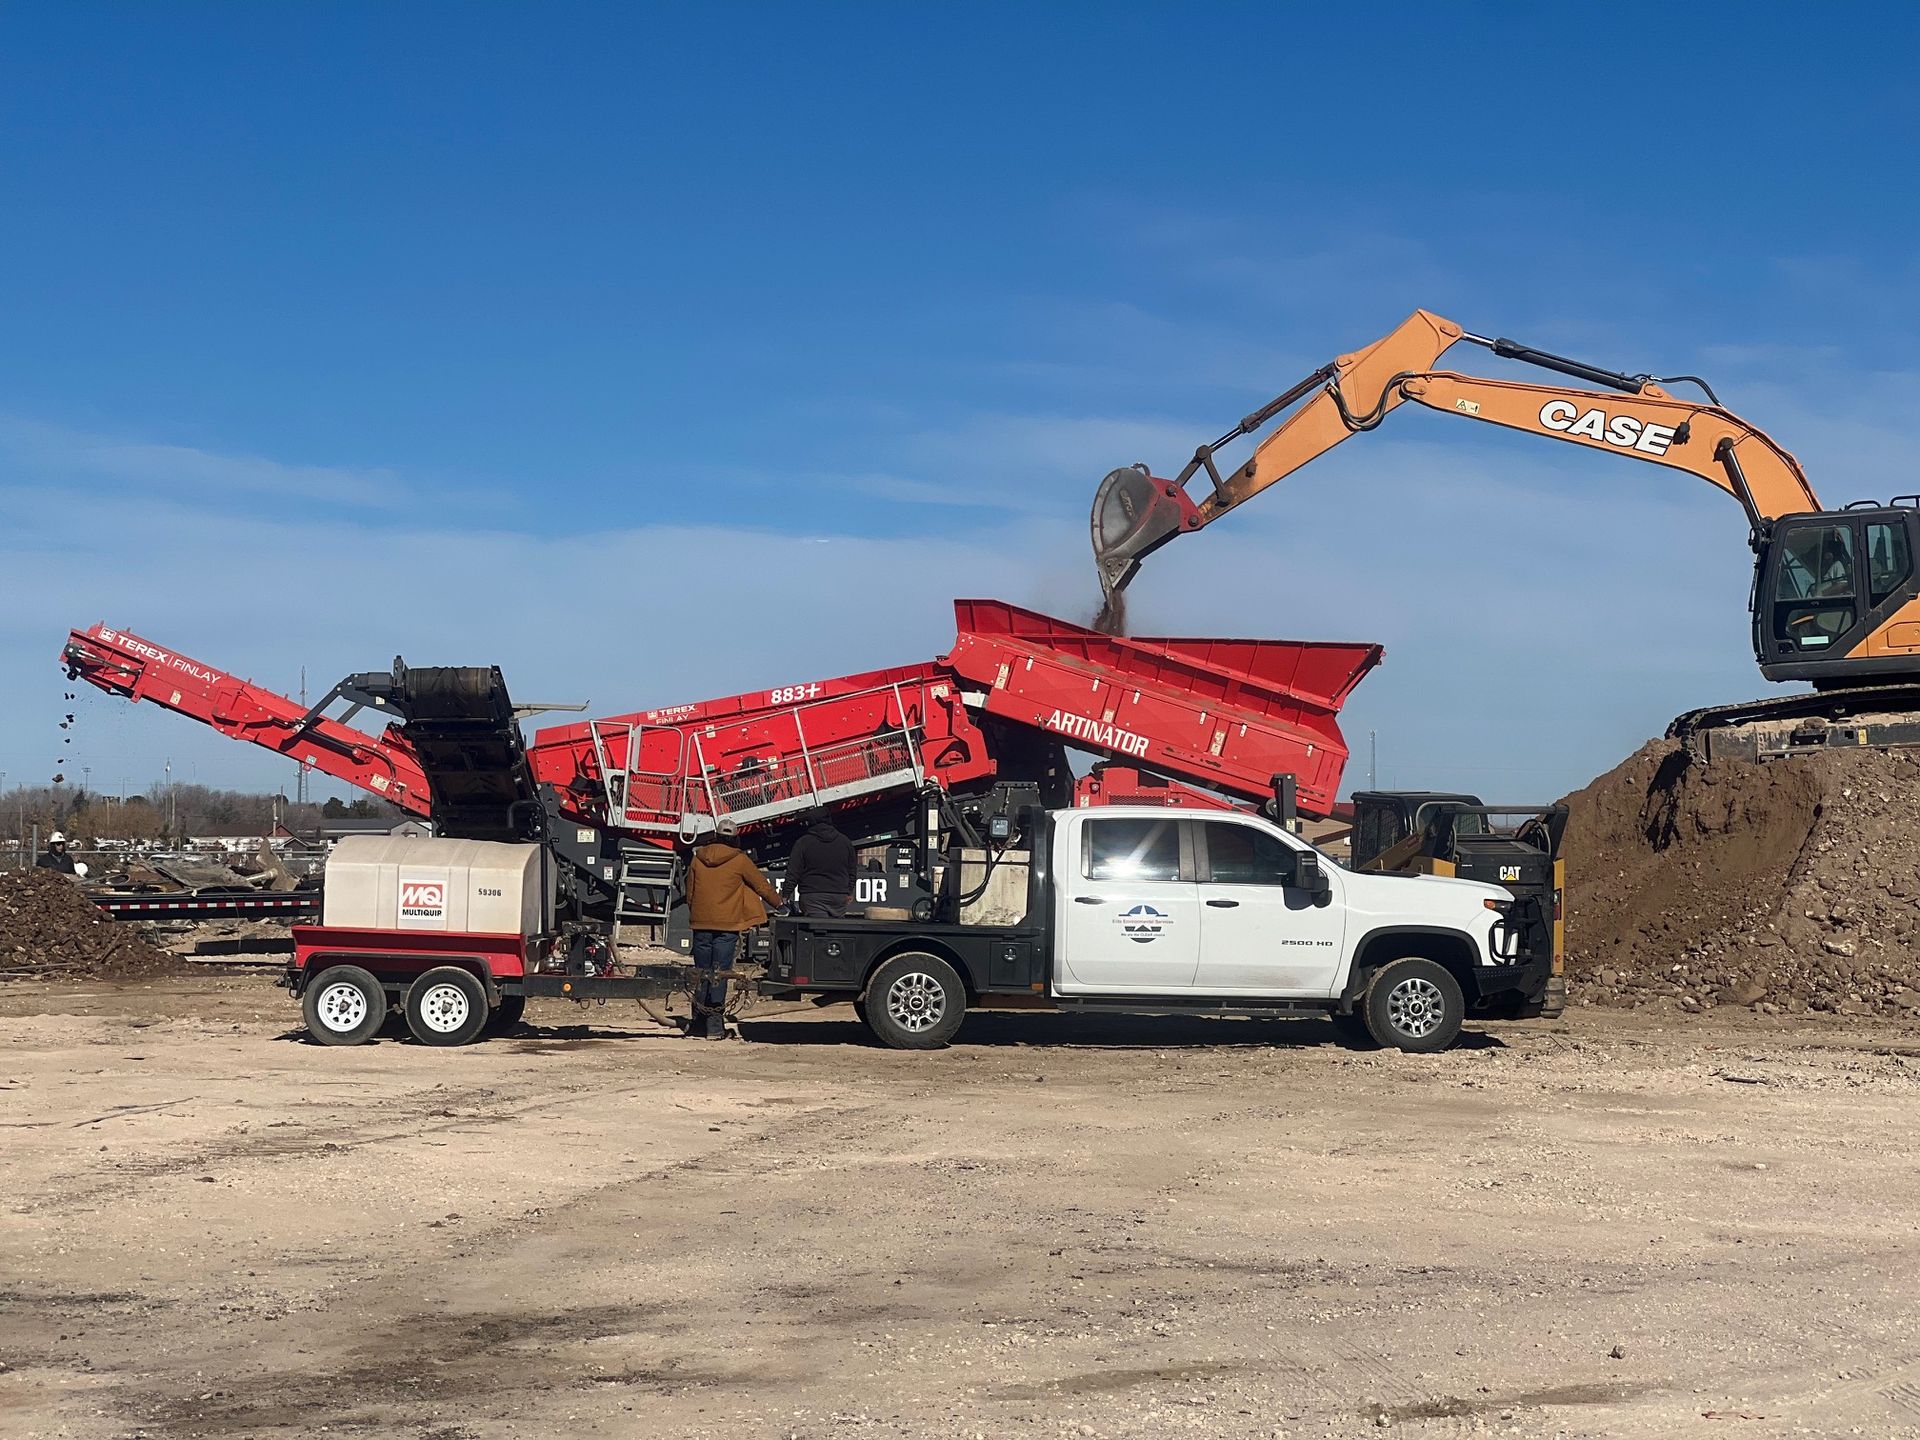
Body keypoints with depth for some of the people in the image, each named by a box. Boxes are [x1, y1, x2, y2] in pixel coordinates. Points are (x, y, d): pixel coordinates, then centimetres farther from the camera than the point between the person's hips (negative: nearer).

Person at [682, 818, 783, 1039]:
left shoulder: (697, 858, 5)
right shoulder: (739, 860, -5)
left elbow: (689, 892, 13)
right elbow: (762, 885, 4)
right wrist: (778, 903, 20)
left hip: (700, 924, 3)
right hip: (726, 925, -3)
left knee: (702, 973, 12)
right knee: (720, 974, -2)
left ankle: (698, 1021, 16)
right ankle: (714, 1023, -6)